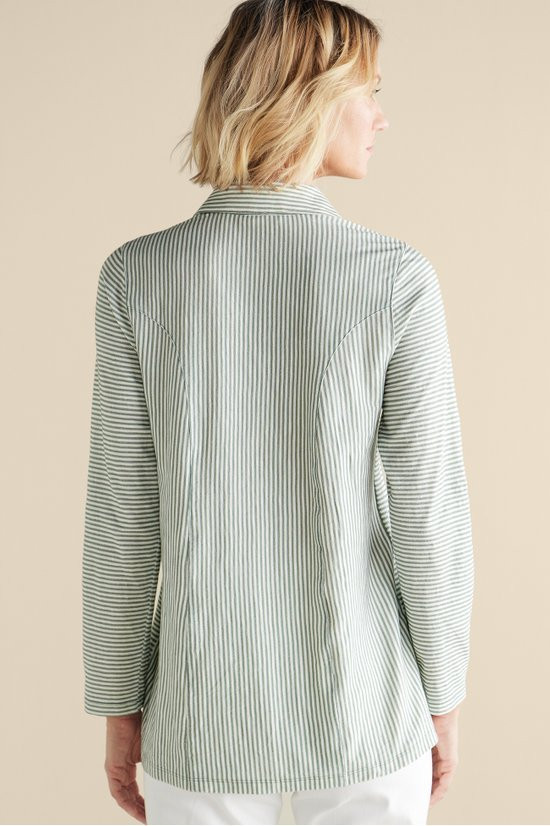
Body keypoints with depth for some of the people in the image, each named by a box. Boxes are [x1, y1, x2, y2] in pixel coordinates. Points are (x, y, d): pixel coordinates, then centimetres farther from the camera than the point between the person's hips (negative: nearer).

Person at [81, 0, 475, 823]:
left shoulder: (136, 276, -11)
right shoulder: (397, 279, -15)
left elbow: (123, 518, -7)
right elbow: (429, 513, -11)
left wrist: (119, 704, 5)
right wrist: (444, 697, 4)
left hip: (208, 705, 1)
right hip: (361, 704, 0)